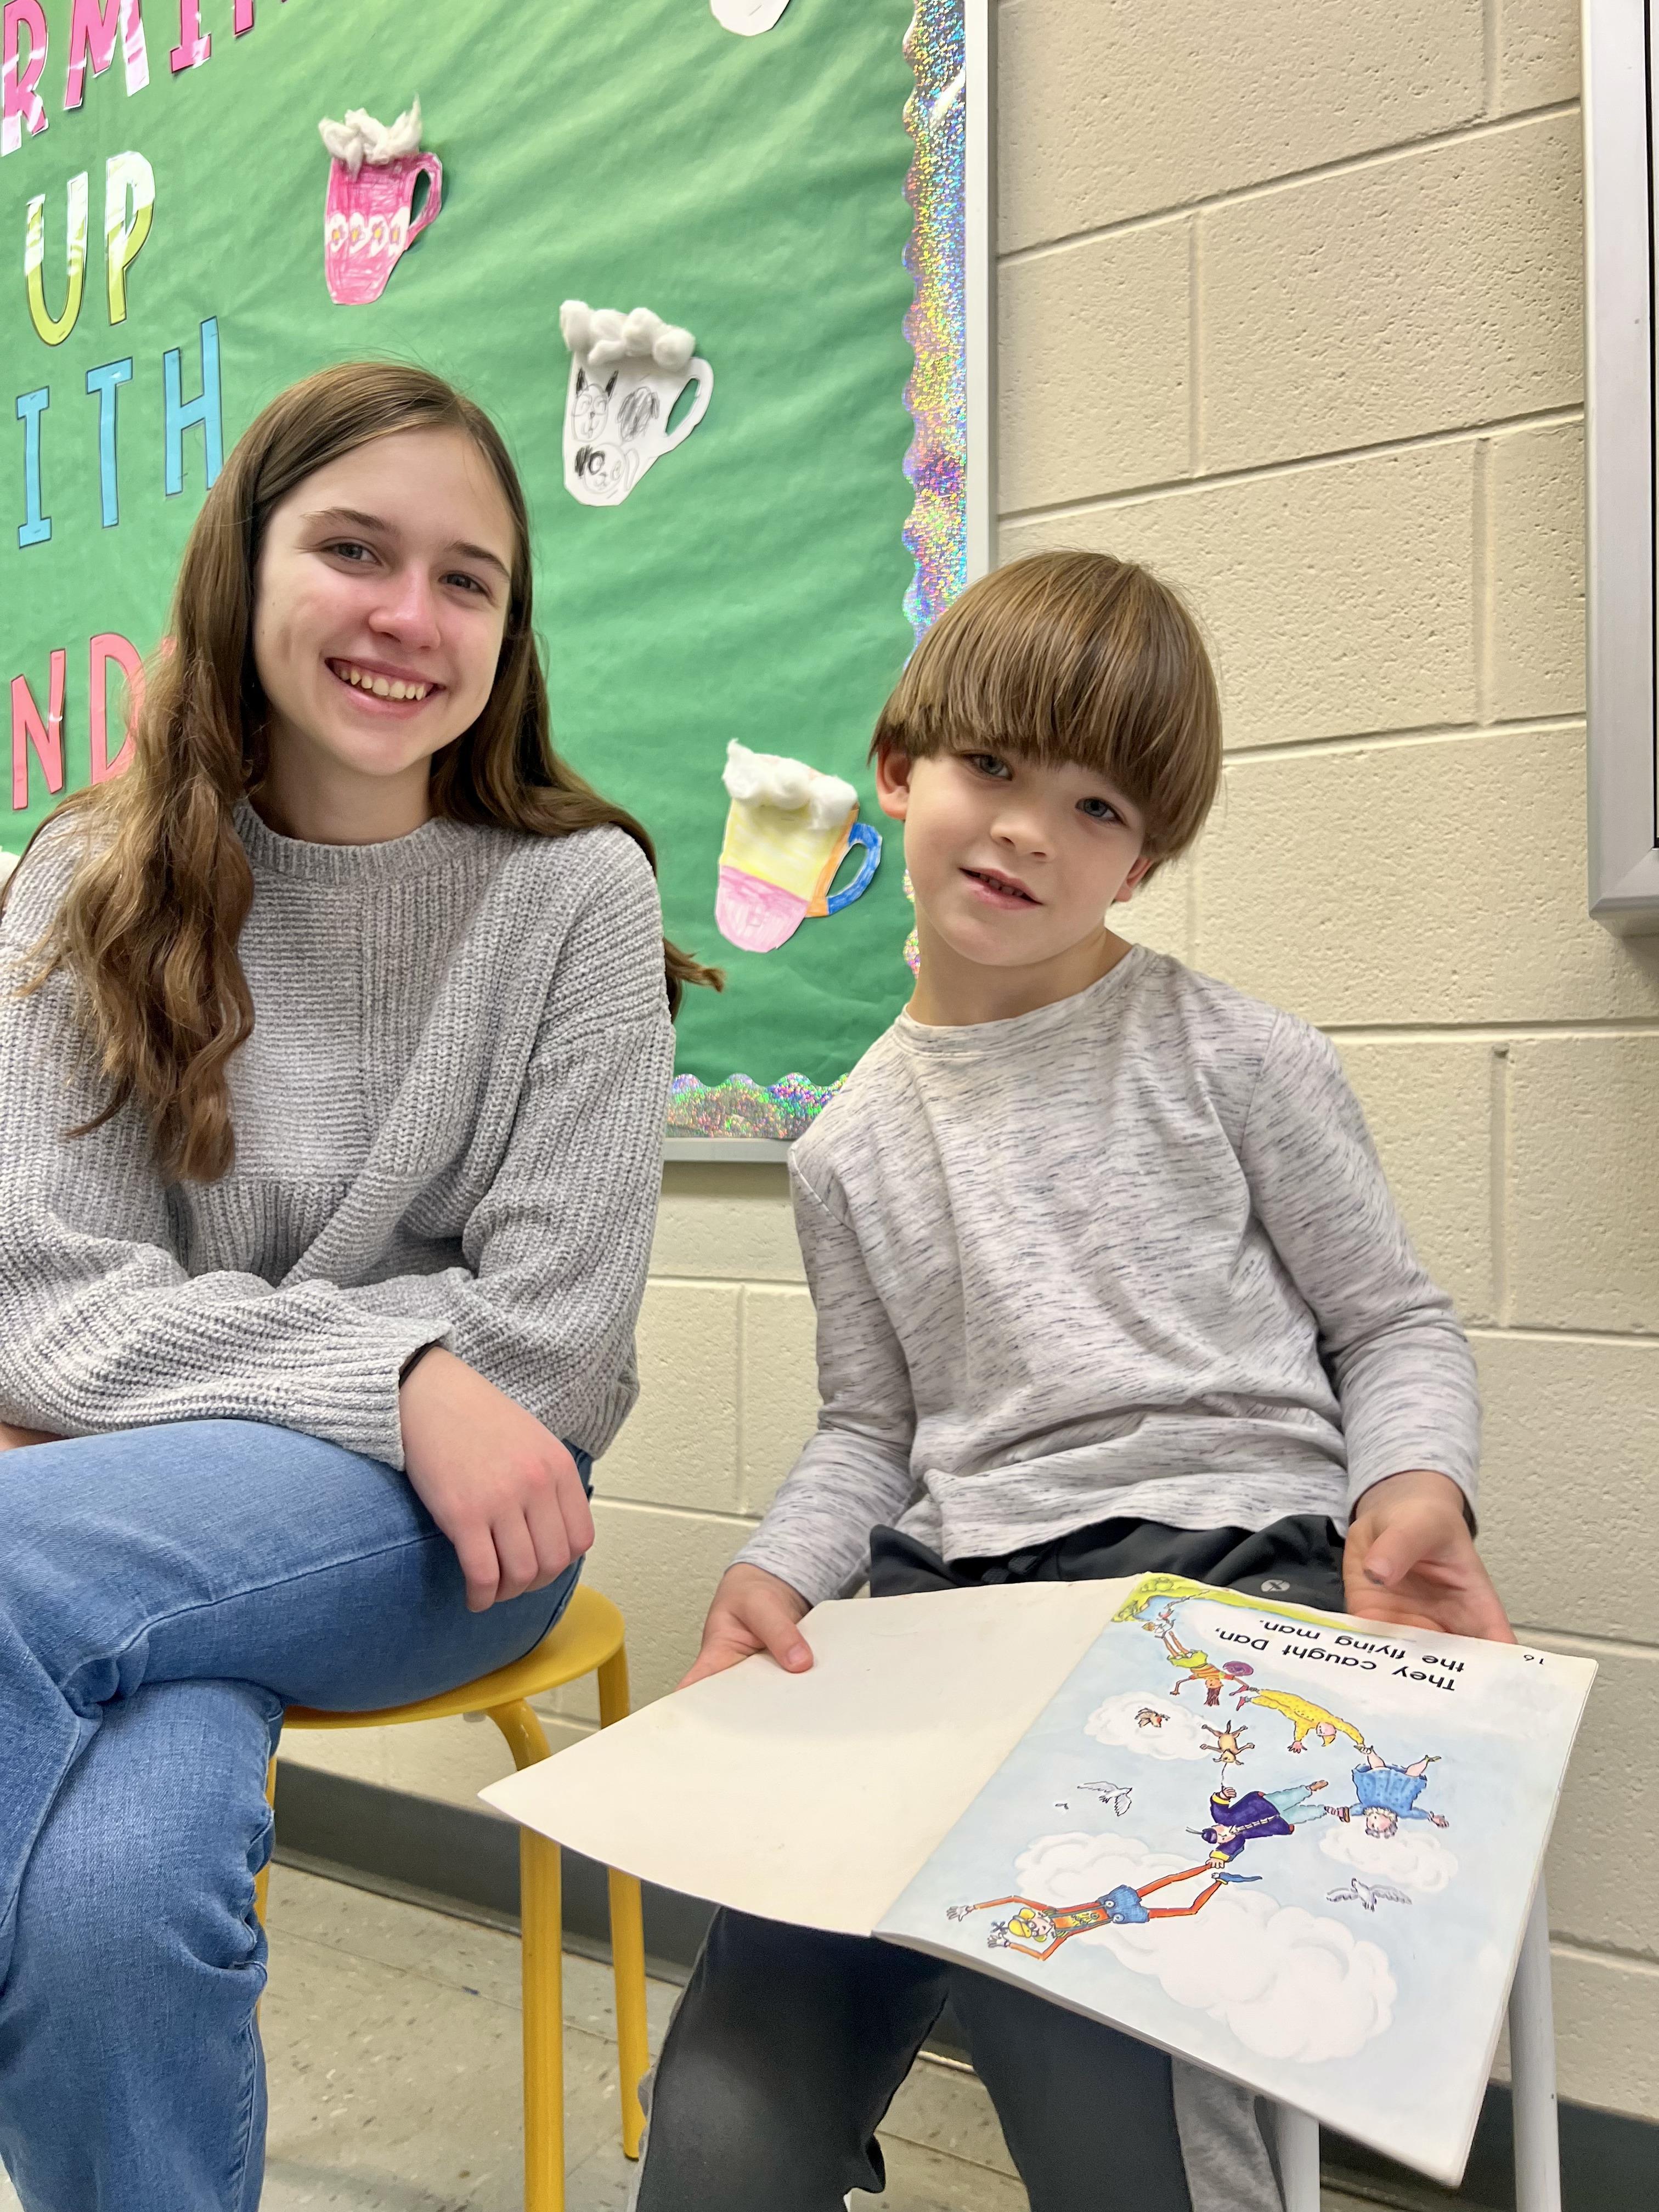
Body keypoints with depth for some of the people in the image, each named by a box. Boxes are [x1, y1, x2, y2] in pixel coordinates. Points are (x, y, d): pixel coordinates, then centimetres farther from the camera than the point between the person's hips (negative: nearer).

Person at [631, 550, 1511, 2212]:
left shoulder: (1234, 1058, 3)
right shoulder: (852, 1148, 12)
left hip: (1228, 1554, -2)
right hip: (955, 1583, 3)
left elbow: (1394, 1325, 8)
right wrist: (778, 1572, -3)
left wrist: (1412, 1491, -12)